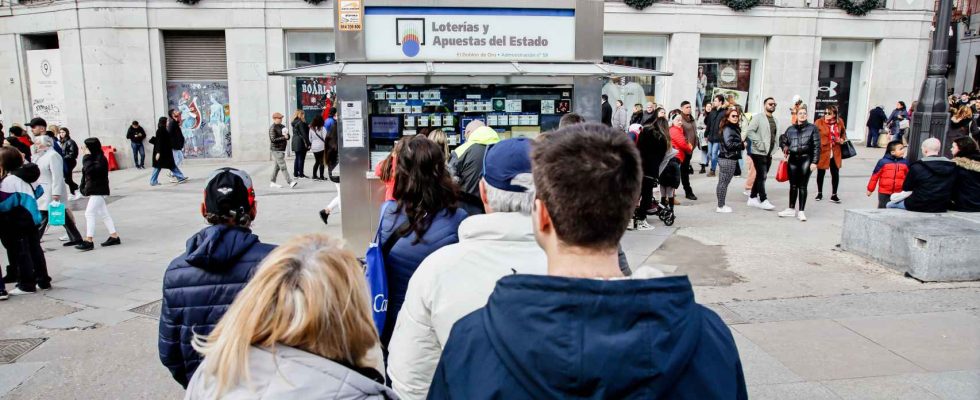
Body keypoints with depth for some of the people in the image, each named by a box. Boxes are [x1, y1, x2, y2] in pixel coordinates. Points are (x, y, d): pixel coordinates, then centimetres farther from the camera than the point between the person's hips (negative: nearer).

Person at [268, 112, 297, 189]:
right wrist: (283, 137, -18)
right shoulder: (272, 128, -10)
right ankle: (290, 182, -13)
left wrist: (287, 135, -8)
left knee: (276, 166, 12)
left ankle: (272, 183, 19)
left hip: (282, 149, 8)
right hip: (276, 150, -8)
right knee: (283, 167, -10)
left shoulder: (282, 126, 14)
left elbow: (288, 136, 15)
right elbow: (273, 139, -17)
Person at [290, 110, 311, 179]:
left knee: (297, 158, 13)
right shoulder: (301, 123, -14)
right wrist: (308, 143, -15)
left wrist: (307, 127, 13)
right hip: (301, 143, -8)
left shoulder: (294, 123, 12)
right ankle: (301, 174, -1)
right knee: (301, 158, -3)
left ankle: (295, 174, 15)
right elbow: (304, 134, -17)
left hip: (295, 143, 8)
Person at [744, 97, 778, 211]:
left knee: (760, 176, 12)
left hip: (769, 153, 8)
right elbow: (749, 131, -15)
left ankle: (752, 198, 20)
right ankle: (763, 200, -7)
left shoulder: (775, 119, 16)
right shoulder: (758, 118, -7)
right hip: (759, 152, -8)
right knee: (762, 176, -9)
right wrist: (759, 143, -19)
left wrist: (773, 148, 9)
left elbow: (775, 135, 23)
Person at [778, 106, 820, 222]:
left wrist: (814, 162, -8)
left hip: (806, 159, -3)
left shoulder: (812, 128, 0)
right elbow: (784, 141, 26)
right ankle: (791, 209, 19)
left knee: (802, 186, -1)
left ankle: (801, 211, 4)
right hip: (793, 159, 3)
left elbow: (816, 146, -3)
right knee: (793, 185, 9)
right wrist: (785, 147, 8)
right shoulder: (790, 129, 9)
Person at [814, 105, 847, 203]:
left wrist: (843, 139, 0)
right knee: (821, 173, 9)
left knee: (835, 173, 5)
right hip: (822, 151, -3)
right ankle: (819, 193, 27)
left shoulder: (840, 122, 2)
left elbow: (843, 132, 19)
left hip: (835, 153, 3)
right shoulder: (819, 122, -10)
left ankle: (834, 195, 17)